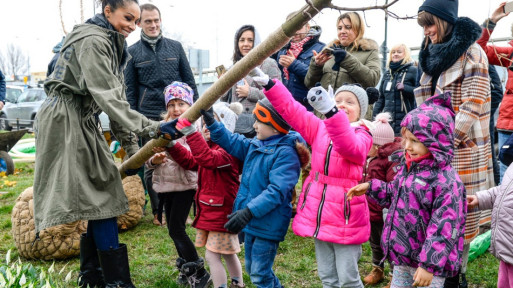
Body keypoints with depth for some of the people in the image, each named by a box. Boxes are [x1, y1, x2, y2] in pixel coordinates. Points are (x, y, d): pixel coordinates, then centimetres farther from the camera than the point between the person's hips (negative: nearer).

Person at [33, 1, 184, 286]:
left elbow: (117, 100, 13)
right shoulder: (92, 41, -17)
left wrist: (131, 149, 11)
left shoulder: (114, 46, 14)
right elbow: (109, 100, -25)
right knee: (101, 201, -7)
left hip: (85, 123, 10)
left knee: (103, 196, 10)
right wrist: (153, 128, -30)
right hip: (64, 121, -9)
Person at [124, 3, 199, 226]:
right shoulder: (132, 53, 6)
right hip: (149, 119, -1)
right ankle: (159, 212, 17)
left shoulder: (175, 47, 10)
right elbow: (129, 91, 7)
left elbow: (189, 81, 12)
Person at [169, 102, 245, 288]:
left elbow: (208, 158, -40)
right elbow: (189, 161, 11)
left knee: (212, 256, -5)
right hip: (209, 211, 10)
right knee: (227, 254, 22)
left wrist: (189, 132, -44)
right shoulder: (211, 146, 11)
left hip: (222, 212, -10)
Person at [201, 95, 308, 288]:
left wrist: (249, 211, -35)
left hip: (269, 224, -9)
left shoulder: (285, 153, -22)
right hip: (253, 221, 9)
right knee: (252, 268, 22)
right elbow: (233, 143, 16)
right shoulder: (256, 144, 5)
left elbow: (277, 191, -29)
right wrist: (212, 124, 4)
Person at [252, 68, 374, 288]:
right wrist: (270, 85, -8)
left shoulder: (362, 136, -10)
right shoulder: (320, 128, 8)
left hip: (345, 216, -5)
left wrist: (331, 112, -48)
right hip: (319, 213, 6)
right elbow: (292, 111, 3)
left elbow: (350, 147, -33)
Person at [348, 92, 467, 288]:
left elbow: (443, 229, -25)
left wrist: (429, 265, -26)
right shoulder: (408, 167, 2)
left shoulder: (446, 183, -25)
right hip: (402, 256, 8)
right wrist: (371, 188, 9)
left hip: (427, 260, -8)